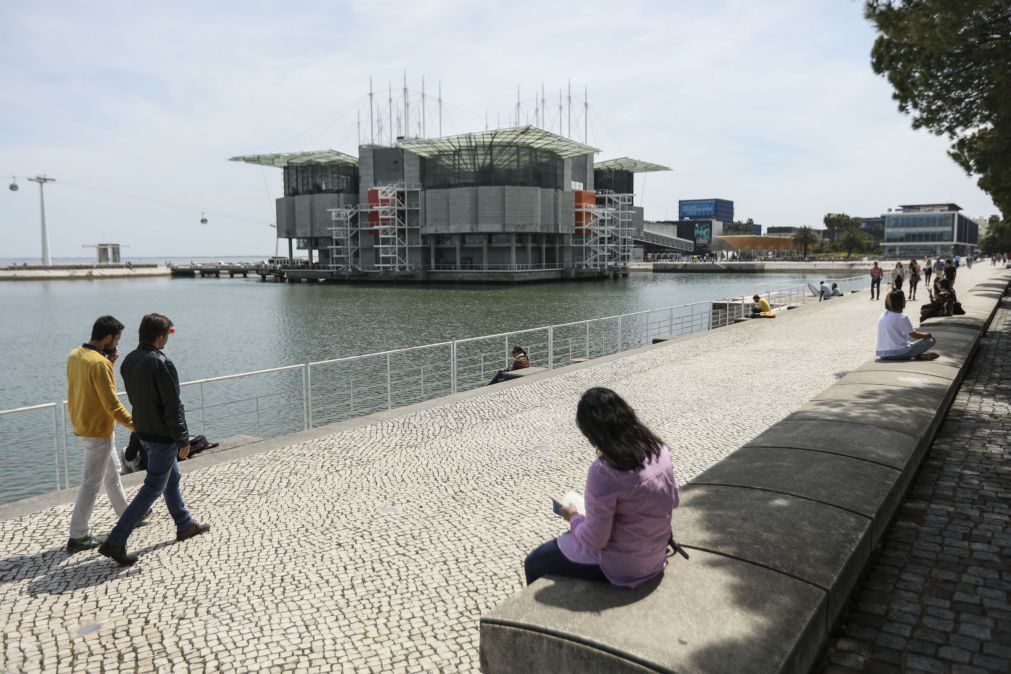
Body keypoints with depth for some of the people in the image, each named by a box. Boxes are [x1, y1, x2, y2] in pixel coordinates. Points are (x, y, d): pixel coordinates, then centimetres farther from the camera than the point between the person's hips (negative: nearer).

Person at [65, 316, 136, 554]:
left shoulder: (75, 355, 2)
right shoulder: (99, 363, -24)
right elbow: (112, 404, -23)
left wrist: (109, 362, 3)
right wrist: (135, 425, -13)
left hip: (83, 424, 9)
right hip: (98, 429, -9)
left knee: (112, 471, 22)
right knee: (91, 483, 0)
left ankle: (126, 515, 36)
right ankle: (78, 537, 7)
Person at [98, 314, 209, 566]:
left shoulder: (129, 361, 2)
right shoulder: (161, 364, -24)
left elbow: (134, 397, 13)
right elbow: (173, 406, -22)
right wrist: (183, 439, -15)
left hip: (144, 431, 9)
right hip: (162, 436, -9)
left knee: (172, 478, 22)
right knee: (153, 488, 0)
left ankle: (184, 525, 36)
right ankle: (115, 541, 0)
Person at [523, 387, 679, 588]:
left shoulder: (604, 472, -30)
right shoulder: (658, 448, -8)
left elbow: (595, 540, -24)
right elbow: (672, 500, 7)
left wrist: (573, 517, -4)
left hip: (620, 566, -8)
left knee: (533, 564, 15)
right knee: (564, 543, 32)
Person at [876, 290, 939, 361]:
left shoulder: (882, 316, 11)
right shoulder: (902, 317, -11)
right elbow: (914, 335, -3)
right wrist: (927, 335, 16)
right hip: (898, 353, -7)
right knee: (930, 340, 3)